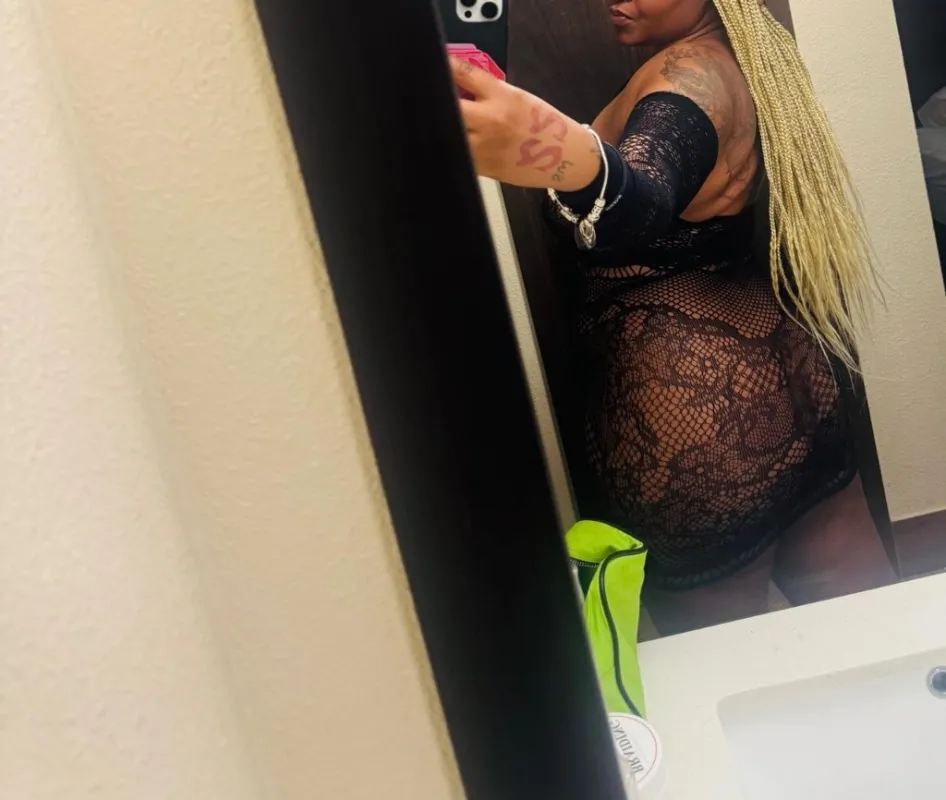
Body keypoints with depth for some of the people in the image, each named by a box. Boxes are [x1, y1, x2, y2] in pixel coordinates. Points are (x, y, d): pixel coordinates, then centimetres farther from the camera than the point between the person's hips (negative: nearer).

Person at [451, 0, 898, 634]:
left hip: (691, 404, -10)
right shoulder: (735, 58, 12)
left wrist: (570, 157, -60)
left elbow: (644, 207, -40)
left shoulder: (691, 70, -17)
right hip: (779, 372, 10)